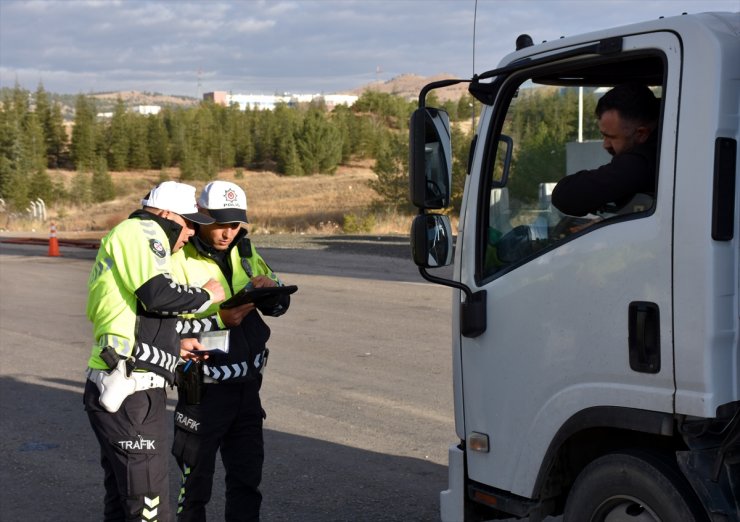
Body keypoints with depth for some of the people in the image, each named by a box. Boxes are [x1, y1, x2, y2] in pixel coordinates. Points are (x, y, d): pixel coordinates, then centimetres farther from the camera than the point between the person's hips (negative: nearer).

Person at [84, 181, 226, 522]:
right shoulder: (141, 230, -6)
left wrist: (177, 345, 20)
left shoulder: (119, 238, 25)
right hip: (131, 395, -11)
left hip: (117, 392, 11)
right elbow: (158, 295, -22)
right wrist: (206, 296, -6)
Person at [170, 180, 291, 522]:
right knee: (196, 481, 5)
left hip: (247, 385, 6)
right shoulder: (179, 261, -13)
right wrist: (220, 320, -26)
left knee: (247, 477, 15)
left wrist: (271, 291, -11)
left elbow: (279, 306, 12)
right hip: (203, 389, -6)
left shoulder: (244, 253, 7)